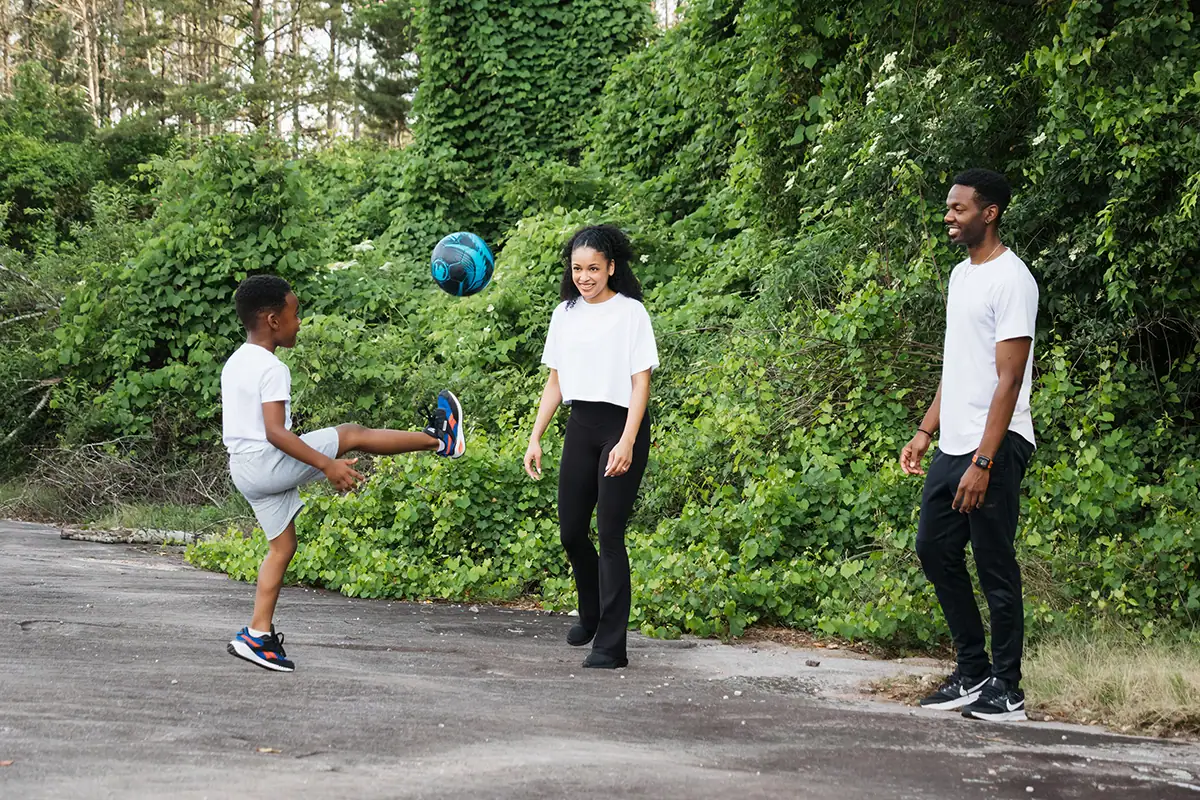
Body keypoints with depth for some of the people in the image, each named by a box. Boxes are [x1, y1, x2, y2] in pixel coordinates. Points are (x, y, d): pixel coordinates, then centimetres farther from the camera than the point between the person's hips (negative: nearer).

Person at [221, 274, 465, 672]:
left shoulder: (234, 364, 15)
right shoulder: (271, 369, -16)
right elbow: (275, 431, -24)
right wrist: (327, 465, -24)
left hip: (244, 470, 10)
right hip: (270, 462, -10)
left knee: (282, 545, 13)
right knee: (351, 434, -1)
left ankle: (259, 634, 8)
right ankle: (438, 439, 10)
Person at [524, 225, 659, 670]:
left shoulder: (630, 312, -6)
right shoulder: (564, 315, 9)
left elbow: (640, 383, -10)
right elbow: (555, 383, 14)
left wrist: (627, 443, -19)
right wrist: (535, 439, 8)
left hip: (622, 426, -5)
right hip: (580, 425, 6)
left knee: (610, 534, -9)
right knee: (571, 530, 9)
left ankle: (611, 646, -8)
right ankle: (591, 614, 34)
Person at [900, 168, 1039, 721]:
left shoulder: (1010, 279, -13)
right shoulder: (961, 275, 16)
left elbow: (1009, 379, -18)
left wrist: (984, 461, -22)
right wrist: (925, 432, 17)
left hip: (995, 448, -10)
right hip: (953, 446, 10)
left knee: (995, 565, -4)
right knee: (935, 549, 11)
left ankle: (1005, 691, 4)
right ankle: (972, 674, 20)